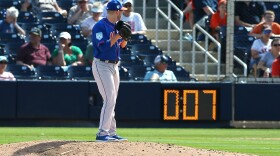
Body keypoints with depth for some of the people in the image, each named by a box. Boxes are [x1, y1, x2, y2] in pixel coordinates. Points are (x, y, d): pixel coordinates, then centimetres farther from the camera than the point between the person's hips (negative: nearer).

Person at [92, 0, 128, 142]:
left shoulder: (116, 26, 12)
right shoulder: (100, 26, -14)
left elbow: (122, 45, 16)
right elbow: (102, 46, -23)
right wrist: (116, 37, -24)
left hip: (114, 65, 9)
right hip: (102, 65, -9)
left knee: (112, 100, 11)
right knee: (110, 99, -15)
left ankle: (111, 132, 17)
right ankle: (102, 133, -16)